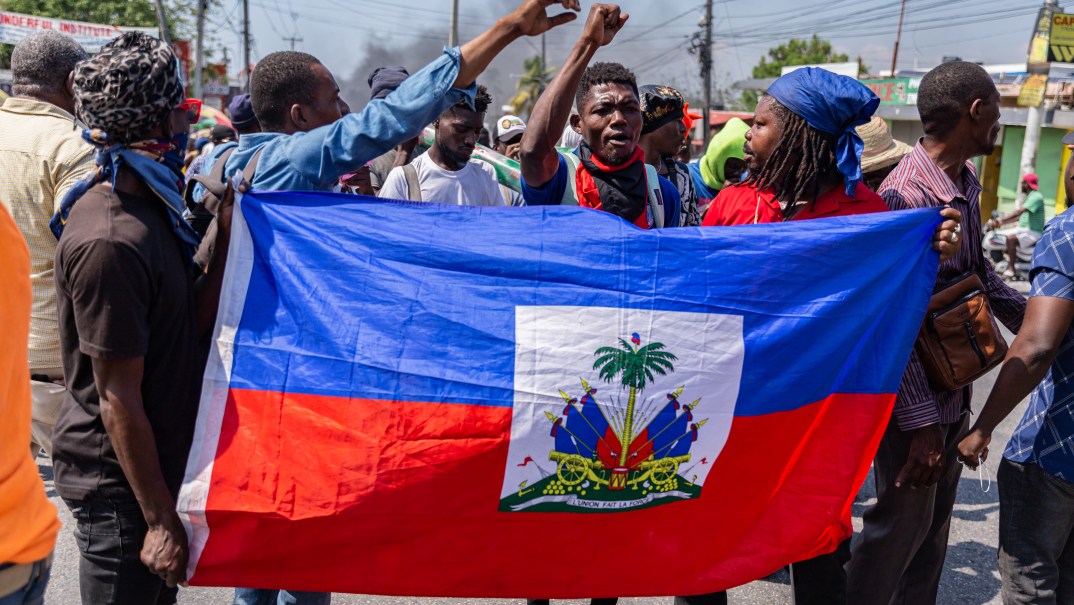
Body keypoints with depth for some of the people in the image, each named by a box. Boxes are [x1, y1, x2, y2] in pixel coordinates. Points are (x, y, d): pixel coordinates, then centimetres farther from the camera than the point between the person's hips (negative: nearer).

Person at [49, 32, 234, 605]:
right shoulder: (111, 240, -25)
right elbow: (118, 399, -22)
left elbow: (193, 325, 3)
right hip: (120, 488, -9)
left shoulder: (146, 208, 5)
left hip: (159, 465, 9)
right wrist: (161, 520, -18)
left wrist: (227, 234, -6)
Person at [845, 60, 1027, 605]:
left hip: (955, 387, 9)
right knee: (903, 521, 5)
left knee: (936, 517, 20)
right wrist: (921, 422, -24)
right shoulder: (904, 194, -23)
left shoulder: (966, 182, 5)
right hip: (913, 396, -9)